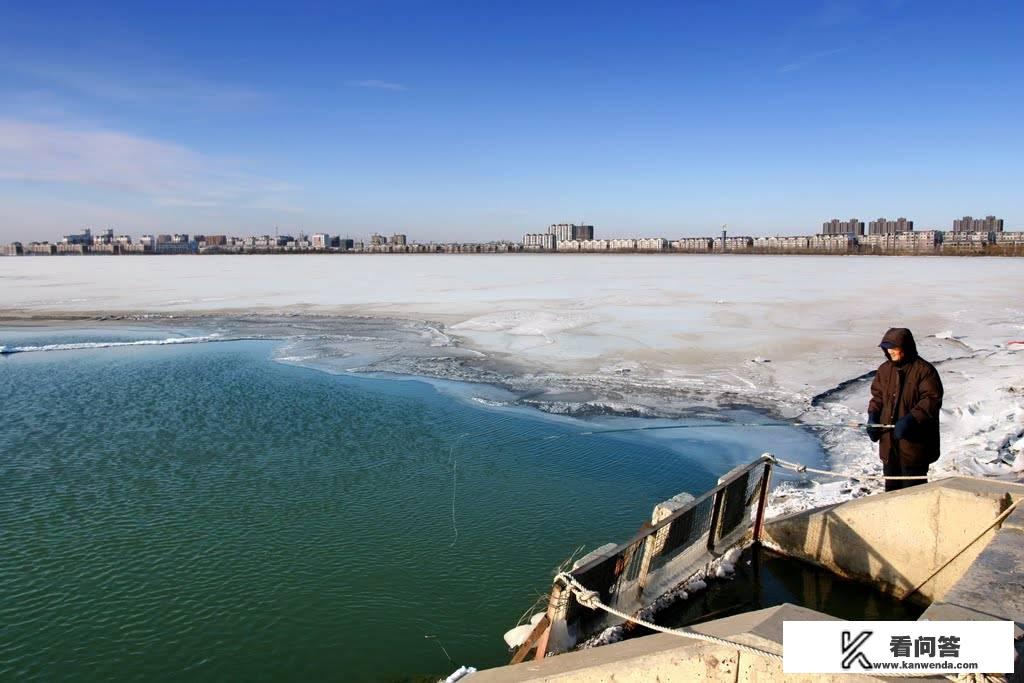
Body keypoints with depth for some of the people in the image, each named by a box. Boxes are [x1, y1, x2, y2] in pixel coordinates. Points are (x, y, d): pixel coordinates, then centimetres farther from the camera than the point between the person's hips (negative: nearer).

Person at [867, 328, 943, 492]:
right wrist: (873, 415, 0)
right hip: (888, 442, 6)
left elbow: (932, 400, -17)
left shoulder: (924, 370, -11)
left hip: (914, 443, -6)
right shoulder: (885, 369, 9)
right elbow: (877, 395, 17)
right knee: (891, 486, 18)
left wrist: (910, 419, -28)